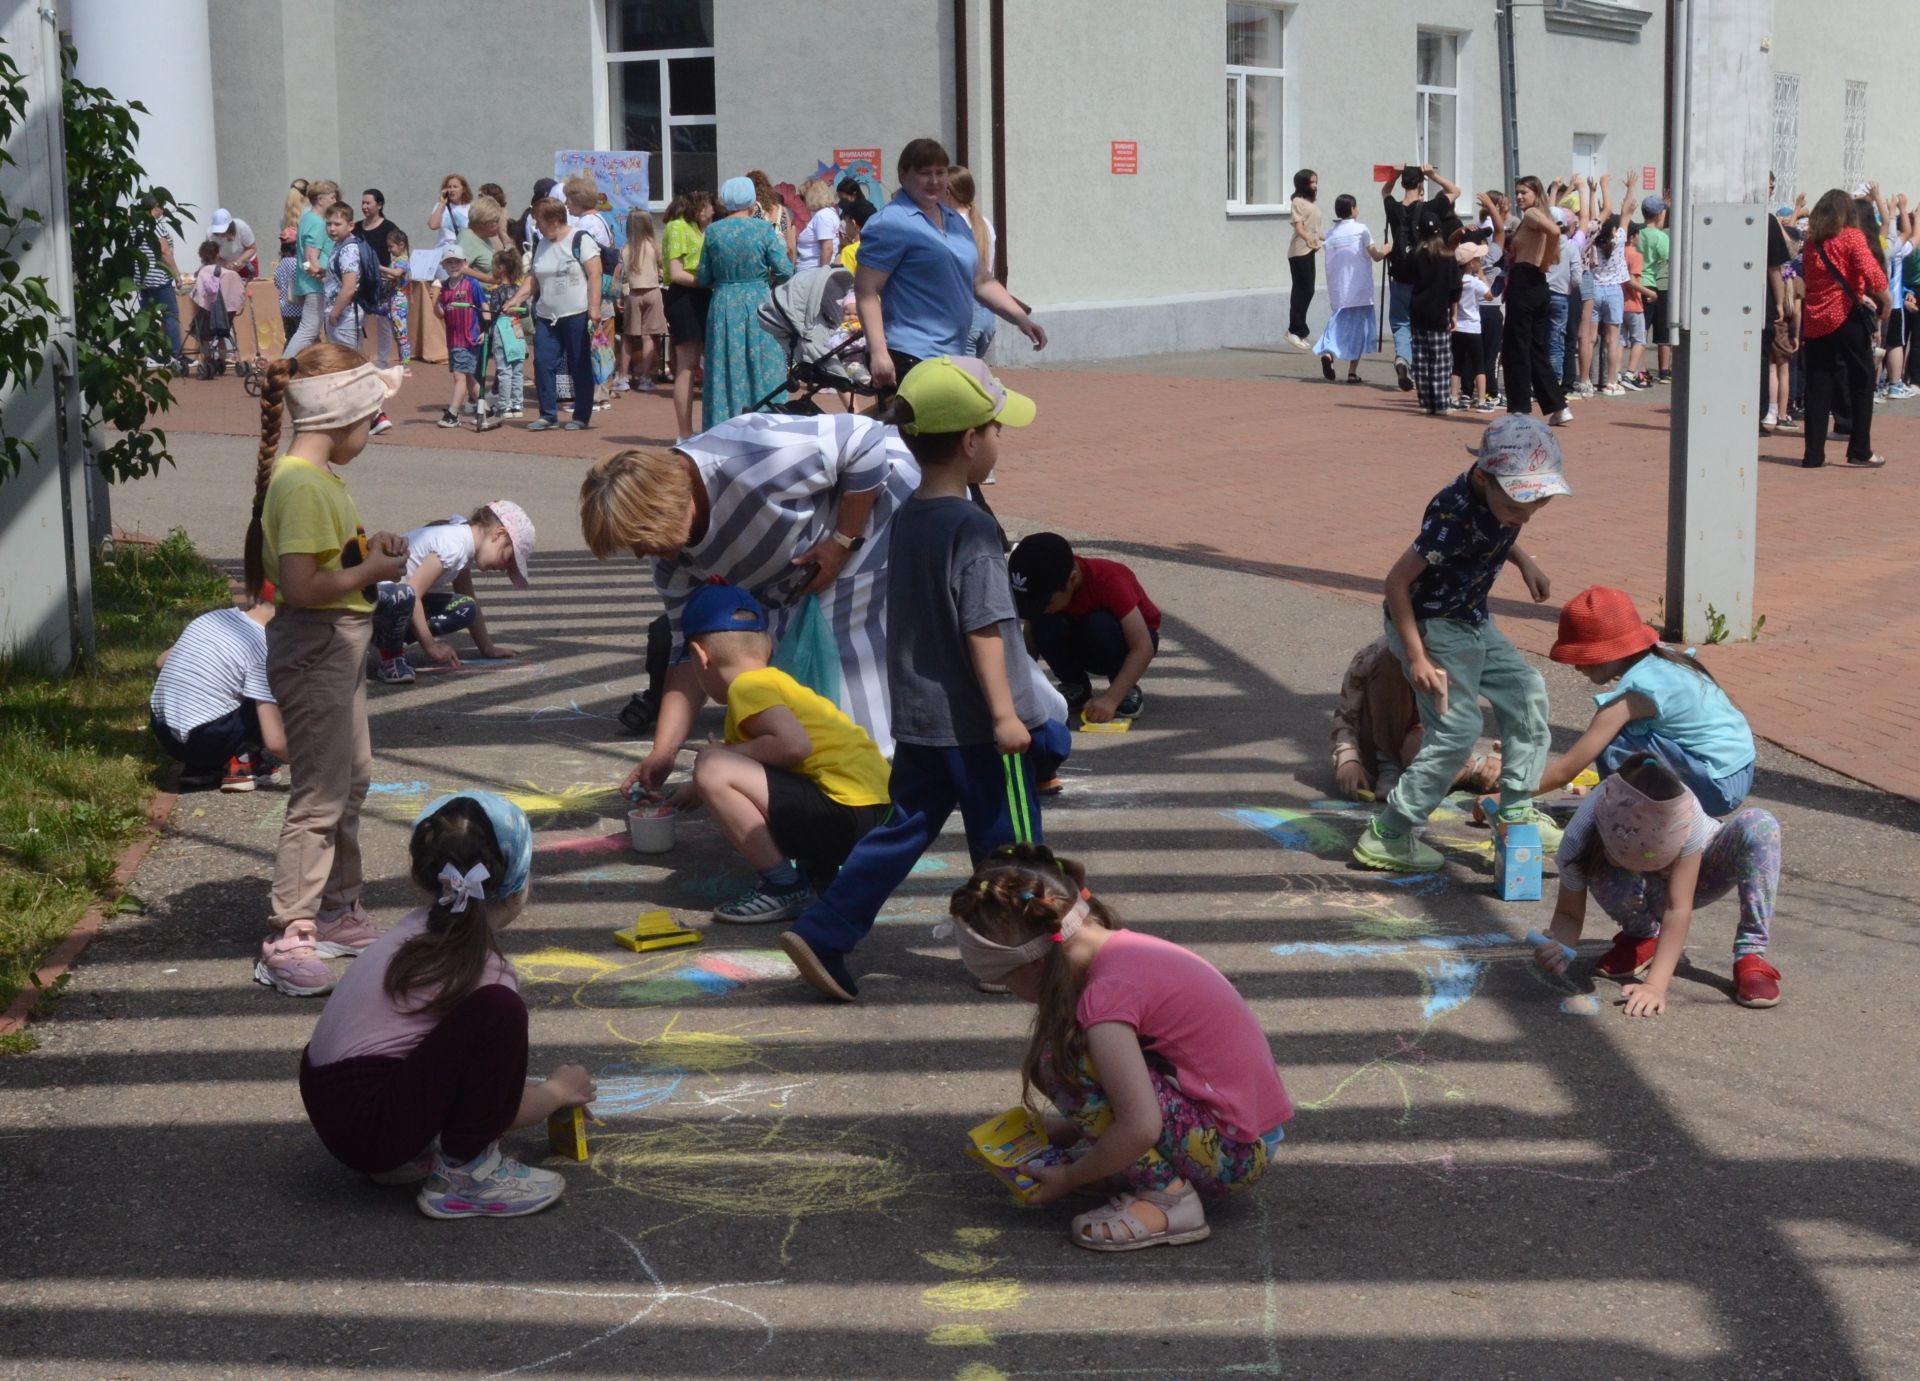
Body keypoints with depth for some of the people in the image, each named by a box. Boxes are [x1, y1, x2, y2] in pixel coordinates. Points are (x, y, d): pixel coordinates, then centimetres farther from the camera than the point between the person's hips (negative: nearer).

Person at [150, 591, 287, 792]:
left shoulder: (208, 618, 8)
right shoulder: (263, 651, -11)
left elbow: (161, 662, 25)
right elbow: (275, 742, -15)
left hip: (163, 736, 7)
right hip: (206, 743, -7)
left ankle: (199, 767, 13)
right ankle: (241, 763, -3)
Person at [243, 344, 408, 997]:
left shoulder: (320, 476, 10)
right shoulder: (301, 485, -22)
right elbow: (299, 587, -28)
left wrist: (370, 547, 7)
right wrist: (371, 571, -17)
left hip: (340, 649, 11)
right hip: (315, 653, -11)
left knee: (352, 778, 20)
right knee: (320, 797, -8)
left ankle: (339, 913, 33)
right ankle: (286, 942, -3)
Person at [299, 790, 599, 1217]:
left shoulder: (419, 927, 9)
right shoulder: (483, 969, -13)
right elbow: (503, 1110, -3)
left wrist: (528, 1086, 33)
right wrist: (559, 1091, 16)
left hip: (327, 1108, 9)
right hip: (370, 1125, -9)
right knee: (498, 1011, -21)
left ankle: (411, 1153, 13)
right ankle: (464, 1175, -9)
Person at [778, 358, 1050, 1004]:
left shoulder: (906, 517, 7)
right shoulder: (972, 528, -18)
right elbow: (984, 628, -21)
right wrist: (1005, 712, -19)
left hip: (917, 719, 8)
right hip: (977, 724, -8)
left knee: (902, 831, 12)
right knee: (1007, 841, 7)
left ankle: (821, 935, 5)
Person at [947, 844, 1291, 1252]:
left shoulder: (1108, 992, -21)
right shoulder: (1123, 947, 6)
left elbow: (1140, 1127, -25)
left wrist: (1069, 1178, -10)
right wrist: (1062, 1129, 18)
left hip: (1234, 1154, -10)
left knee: (1059, 1060, -15)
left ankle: (1167, 1198, -11)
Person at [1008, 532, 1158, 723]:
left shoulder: (1108, 580, -34)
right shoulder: (1042, 587, -21)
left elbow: (1144, 648, -36)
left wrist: (1111, 698, -44)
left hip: (1128, 638, -3)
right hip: (1082, 643, 3)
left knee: (1101, 625, -37)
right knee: (1044, 625, -28)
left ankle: (1127, 689, -12)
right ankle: (1075, 687, -5)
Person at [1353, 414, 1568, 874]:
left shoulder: (1500, 498, -8)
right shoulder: (1455, 515, -32)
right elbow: (1397, 580, -27)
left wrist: (1525, 562, 3)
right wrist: (1416, 656, -27)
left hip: (1472, 621, 9)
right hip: (1430, 625, -9)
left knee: (1526, 691, 9)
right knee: (1457, 727, -14)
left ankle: (1516, 811, 19)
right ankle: (1386, 836, -6)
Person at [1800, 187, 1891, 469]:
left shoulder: (1811, 242, 10)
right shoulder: (1851, 236, -5)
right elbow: (1871, 271, -20)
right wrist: (1886, 300, -7)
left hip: (1815, 319, 5)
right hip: (1847, 317, -5)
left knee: (1818, 387, 7)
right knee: (1862, 382, 6)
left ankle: (1813, 454, 4)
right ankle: (1860, 451, 6)